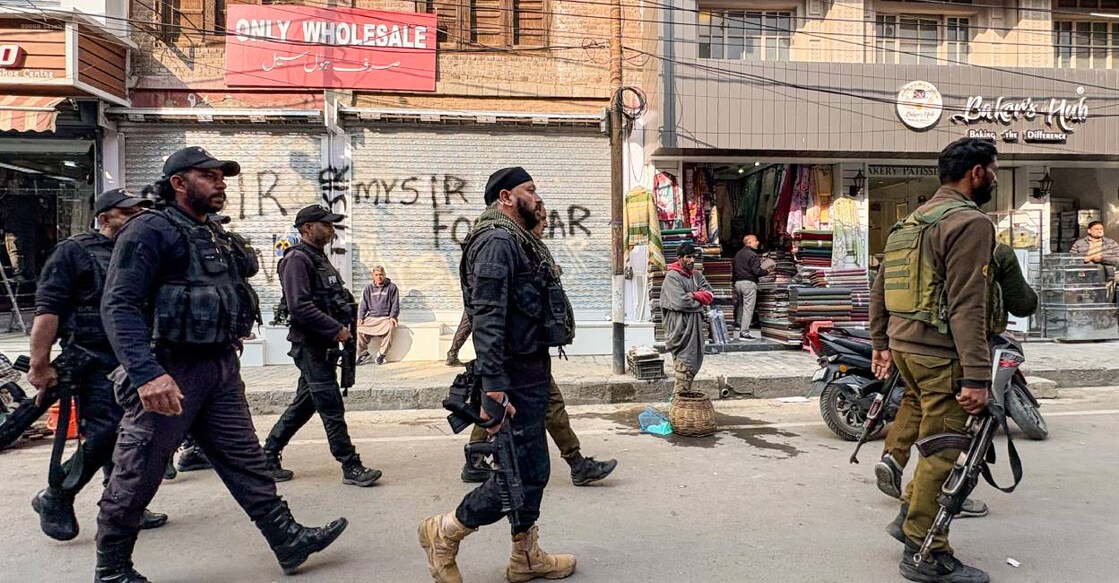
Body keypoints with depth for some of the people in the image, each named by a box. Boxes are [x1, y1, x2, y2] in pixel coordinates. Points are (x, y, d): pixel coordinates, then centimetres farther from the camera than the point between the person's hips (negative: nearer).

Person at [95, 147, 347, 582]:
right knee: (137, 477, 6)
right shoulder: (151, 230, -11)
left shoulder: (216, 236, 15)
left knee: (246, 462, 9)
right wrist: (148, 374, -30)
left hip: (220, 369, 8)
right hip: (169, 373, -8)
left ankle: (289, 541, 14)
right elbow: (120, 306, -20)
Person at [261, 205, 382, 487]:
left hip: (323, 345, 10)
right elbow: (299, 305, -22)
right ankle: (351, 467, 0)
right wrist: (335, 329, -20)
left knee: (304, 404, 15)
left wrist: (343, 327, 10)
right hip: (310, 345, -10)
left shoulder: (319, 258, 18)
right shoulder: (297, 259, -12)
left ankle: (268, 456, 26)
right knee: (331, 407, -5)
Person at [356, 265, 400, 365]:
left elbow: (395, 304, 2)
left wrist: (393, 317, -13)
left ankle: (381, 354, -21)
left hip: (385, 317, -3)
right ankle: (363, 353, -8)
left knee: (389, 328, -36)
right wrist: (360, 317, -3)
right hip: (371, 317, 3)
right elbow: (364, 304, 13)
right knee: (358, 328, -24)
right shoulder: (369, 288, 14)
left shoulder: (392, 287, 5)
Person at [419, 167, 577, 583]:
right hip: (516, 379, -10)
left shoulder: (519, 241, 17)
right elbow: (487, 319, -24)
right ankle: (444, 532, 14)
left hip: (532, 373, 10)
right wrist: (493, 389, -28)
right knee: (521, 473, -4)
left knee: (532, 470, 16)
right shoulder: (497, 240, -15)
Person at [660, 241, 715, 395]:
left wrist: (694, 295, -13)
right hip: (680, 328, -8)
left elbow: (710, 294, 5)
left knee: (695, 361, 9)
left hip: (695, 325, 8)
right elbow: (681, 302, -18)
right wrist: (700, 303, -3)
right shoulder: (672, 277, -9)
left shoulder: (697, 276, 15)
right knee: (685, 365, -9)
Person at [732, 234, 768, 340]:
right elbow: (756, 271, -19)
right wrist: (767, 272, -4)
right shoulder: (753, 255, -13)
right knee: (748, 307, -5)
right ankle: (744, 332, -7)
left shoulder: (737, 254, 12)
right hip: (749, 283, -8)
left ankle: (738, 323, 39)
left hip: (738, 282, 8)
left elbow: (734, 269, 17)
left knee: (740, 304, 25)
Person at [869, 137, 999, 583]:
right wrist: (977, 376, -20)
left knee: (925, 428, 18)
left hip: (903, 344, 8)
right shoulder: (971, 222, -10)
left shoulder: (909, 222, 16)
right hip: (941, 355, -8)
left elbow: (879, 289, 19)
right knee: (940, 452, -1)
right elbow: (967, 306, -18)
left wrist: (880, 343, 24)